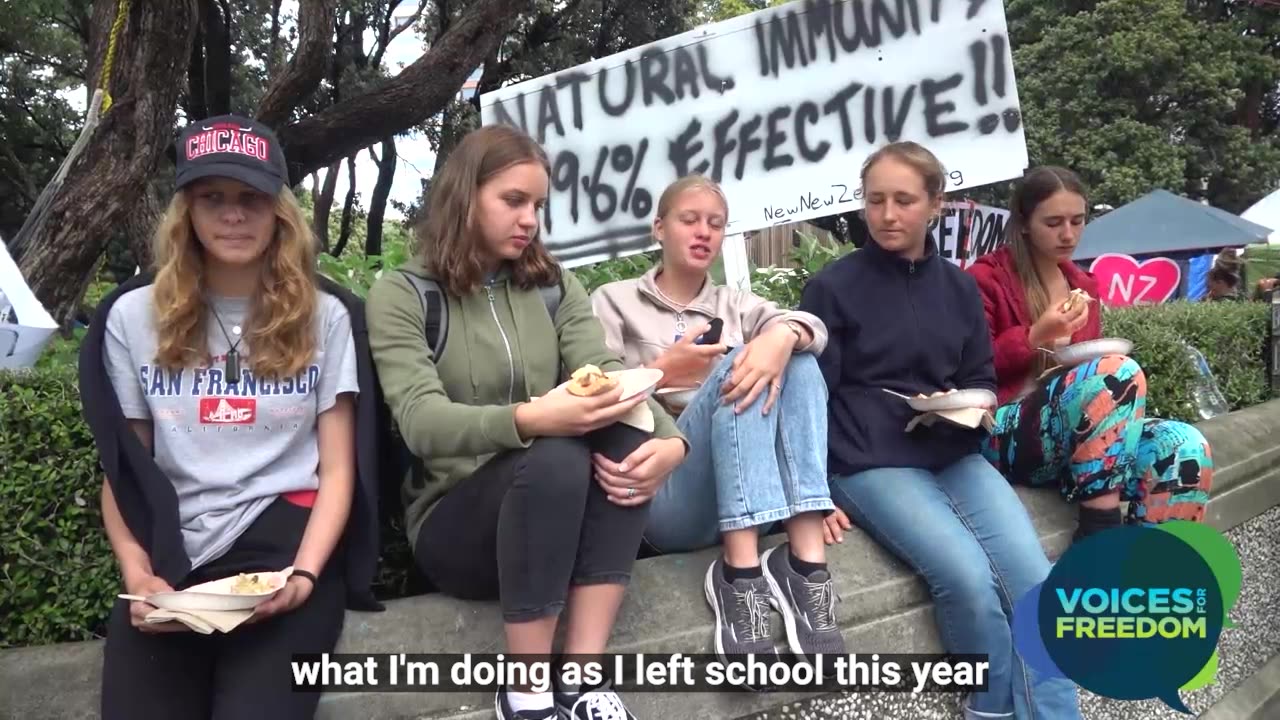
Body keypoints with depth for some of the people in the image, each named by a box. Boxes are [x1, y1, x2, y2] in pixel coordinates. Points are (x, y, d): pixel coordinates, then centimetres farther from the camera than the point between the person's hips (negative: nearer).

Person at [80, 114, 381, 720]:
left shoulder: (324, 316, 6)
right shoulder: (133, 317, 9)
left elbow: (336, 470, 3)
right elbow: (121, 469, 9)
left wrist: (305, 574, -12)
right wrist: (137, 575, -6)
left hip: (284, 543, -1)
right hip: (170, 560, 2)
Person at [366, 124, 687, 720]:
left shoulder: (554, 286, 9)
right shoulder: (401, 295, -4)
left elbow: (611, 377, -6)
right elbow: (421, 422, -20)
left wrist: (669, 439, -28)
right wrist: (528, 419, -39)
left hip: (559, 511, 4)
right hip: (452, 519, -4)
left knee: (629, 440, -27)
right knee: (555, 460, -35)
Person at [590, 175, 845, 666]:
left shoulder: (735, 304, 24)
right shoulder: (615, 301, 16)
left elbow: (812, 327, 1)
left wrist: (783, 336, -21)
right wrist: (663, 372, -7)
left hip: (755, 498, 4)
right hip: (664, 494, -3)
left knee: (795, 360, -20)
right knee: (738, 367, -26)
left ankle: (806, 562, -33)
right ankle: (740, 573, -38)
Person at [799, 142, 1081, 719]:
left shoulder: (959, 287, 14)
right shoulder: (833, 287, 0)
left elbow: (982, 380, 20)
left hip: (954, 455, 5)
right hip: (870, 463, -5)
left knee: (1034, 577, -18)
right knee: (969, 578, -25)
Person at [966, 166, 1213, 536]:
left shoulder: (1082, 284, 17)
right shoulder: (987, 279, -2)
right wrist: (1034, 338, -15)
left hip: (1078, 435, 6)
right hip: (1006, 439, -6)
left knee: (1185, 444, -22)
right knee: (1117, 372, -32)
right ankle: (1100, 540, -28)